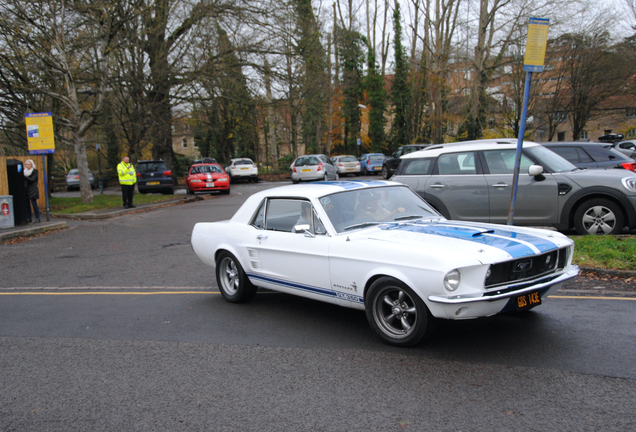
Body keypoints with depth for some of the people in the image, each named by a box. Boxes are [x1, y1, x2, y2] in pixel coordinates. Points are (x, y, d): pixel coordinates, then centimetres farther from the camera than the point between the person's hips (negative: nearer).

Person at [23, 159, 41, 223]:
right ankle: (28, 218, 9)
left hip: (32, 190, -5)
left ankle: (37, 218, -1)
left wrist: (24, 176, -24)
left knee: (34, 204, -6)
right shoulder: (24, 171, 13)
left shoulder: (34, 171, -2)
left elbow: (32, 179, -15)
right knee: (27, 204, 4)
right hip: (25, 189, 5)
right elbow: (23, 180, 13)